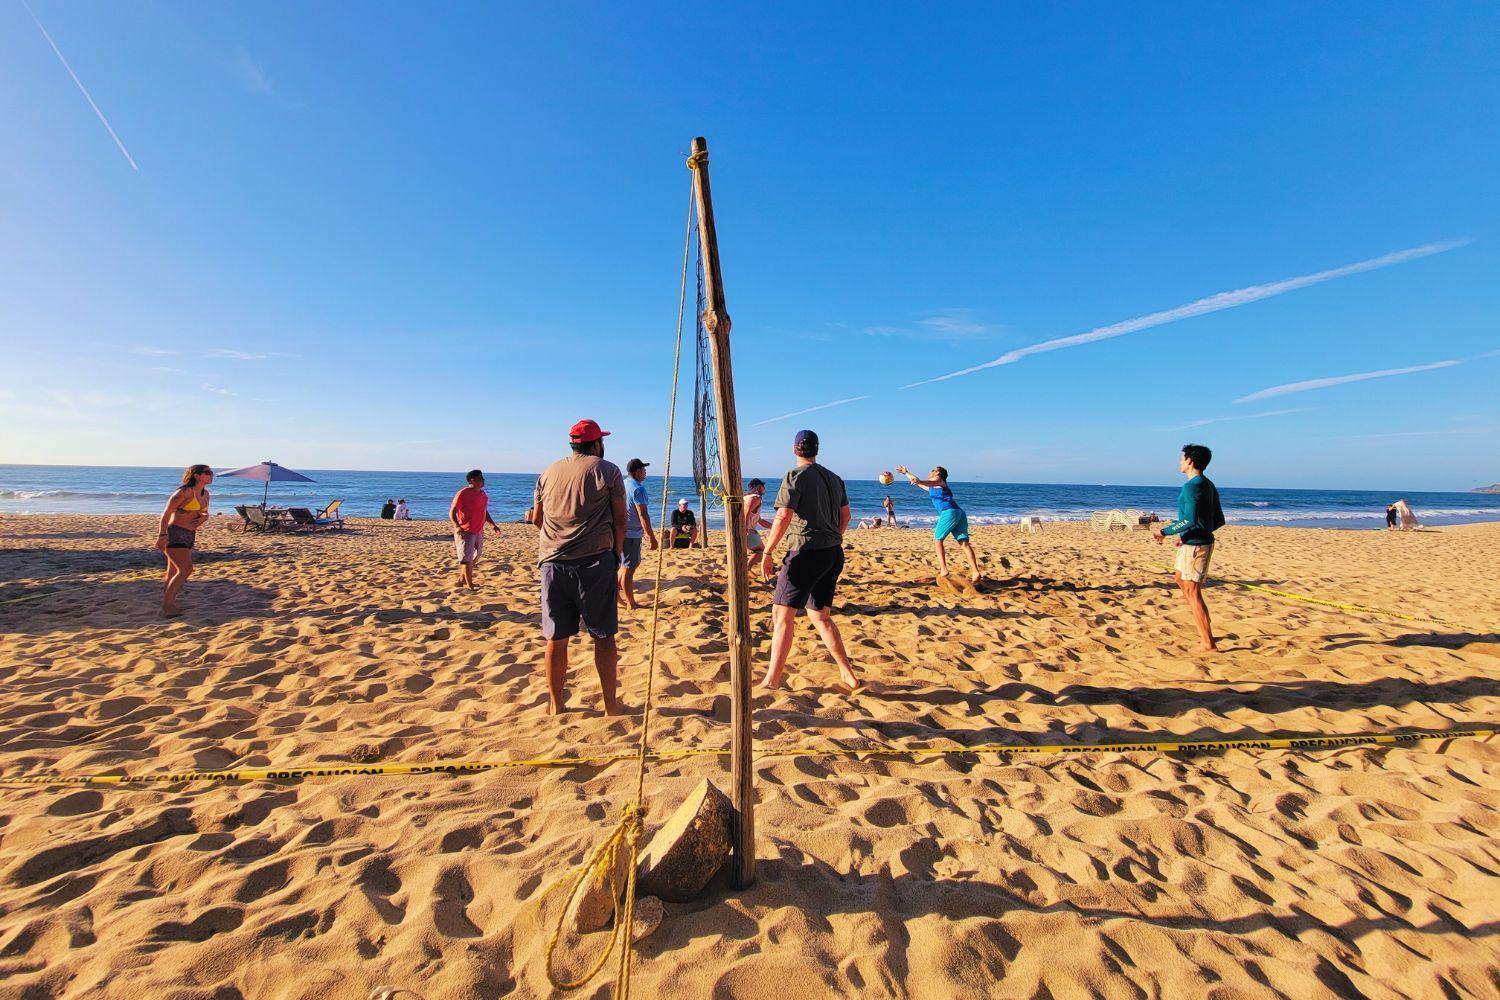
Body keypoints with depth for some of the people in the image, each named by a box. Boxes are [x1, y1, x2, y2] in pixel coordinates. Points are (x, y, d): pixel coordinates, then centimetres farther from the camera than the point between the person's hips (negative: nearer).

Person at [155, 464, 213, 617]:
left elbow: (205, 513, 20)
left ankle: (168, 604, 24)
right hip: (175, 533, -8)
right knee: (186, 570, -15)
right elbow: (166, 514, -15)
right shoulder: (184, 492, -14)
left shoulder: (205, 494, 9)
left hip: (190, 535, 8)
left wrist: (203, 518, -4)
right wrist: (162, 535, -22)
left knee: (175, 572, 15)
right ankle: (166, 606, -9)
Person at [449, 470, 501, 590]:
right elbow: (452, 512, -14)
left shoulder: (484, 495, 11)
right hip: (465, 532, -8)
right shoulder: (463, 494, -12)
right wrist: (456, 526, -27)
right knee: (466, 558, -6)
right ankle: (470, 586, -5)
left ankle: (462, 580, 32)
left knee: (473, 558, 16)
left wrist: (493, 525, 12)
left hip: (479, 532, 8)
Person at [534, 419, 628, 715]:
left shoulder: (548, 472, 13)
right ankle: (610, 705, 13)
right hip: (595, 561, -3)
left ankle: (555, 705, 21)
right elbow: (620, 520, -1)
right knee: (603, 635, 6)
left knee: (556, 638, 10)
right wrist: (617, 555, 11)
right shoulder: (608, 471, 1)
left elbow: (537, 519, 19)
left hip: (552, 562, 4)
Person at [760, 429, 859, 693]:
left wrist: (767, 553, -12)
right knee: (821, 616, 16)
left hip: (807, 553, -8)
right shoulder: (834, 478, 15)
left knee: (783, 614, -5)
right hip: (834, 553, 8)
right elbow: (845, 516, 21)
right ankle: (848, 676, 17)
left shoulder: (795, 477, -7)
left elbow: (783, 518, -17)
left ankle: (772, 681, -7)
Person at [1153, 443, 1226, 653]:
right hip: (1203, 541, 10)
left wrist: (1165, 531, -16)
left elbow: (1190, 520, -27)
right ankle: (1204, 627, 33)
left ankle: (1209, 645, -2)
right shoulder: (1209, 486, 12)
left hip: (1194, 545, -10)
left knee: (1192, 592, -5)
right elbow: (1219, 520, 17)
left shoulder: (1191, 487, -18)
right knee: (1180, 579, 25)